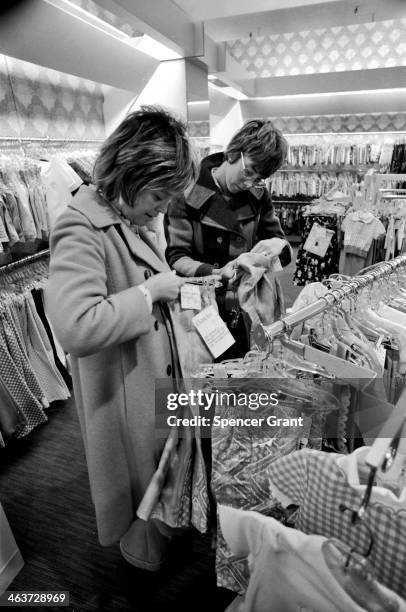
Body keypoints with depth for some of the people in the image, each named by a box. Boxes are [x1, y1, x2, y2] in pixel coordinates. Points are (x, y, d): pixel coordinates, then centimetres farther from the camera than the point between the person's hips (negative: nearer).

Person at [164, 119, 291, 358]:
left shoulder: (258, 194, 3)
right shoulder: (188, 191, -12)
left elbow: (278, 238, 9)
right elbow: (175, 257, -14)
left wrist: (279, 245, -16)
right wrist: (216, 273, -30)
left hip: (240, 313, 5)